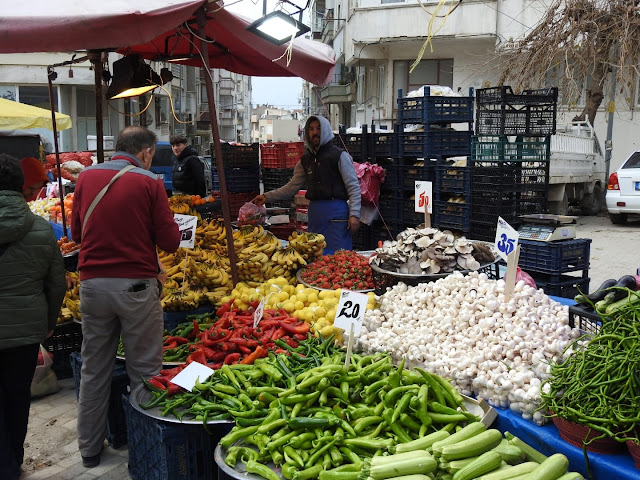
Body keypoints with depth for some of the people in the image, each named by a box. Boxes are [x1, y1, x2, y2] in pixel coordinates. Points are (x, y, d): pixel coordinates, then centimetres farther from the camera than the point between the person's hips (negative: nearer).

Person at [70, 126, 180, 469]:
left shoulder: (86, 176, 5)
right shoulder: (149, 182, -7)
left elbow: (76, 232, 14)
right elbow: (169, 241, -6)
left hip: (92, 283, 4)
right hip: (136, 286, -4)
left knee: (94, 369, 15)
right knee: (144, 370, 7)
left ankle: (89, 448, 29)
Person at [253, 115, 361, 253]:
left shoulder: (339, 156, -2)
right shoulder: (305, 160, 15)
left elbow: (353, 187, -6)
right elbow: (292, 186, 19)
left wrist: (354, 214, -15)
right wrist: (267, 197, 13)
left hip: (336, 212, -6)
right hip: (314, 213, 6)